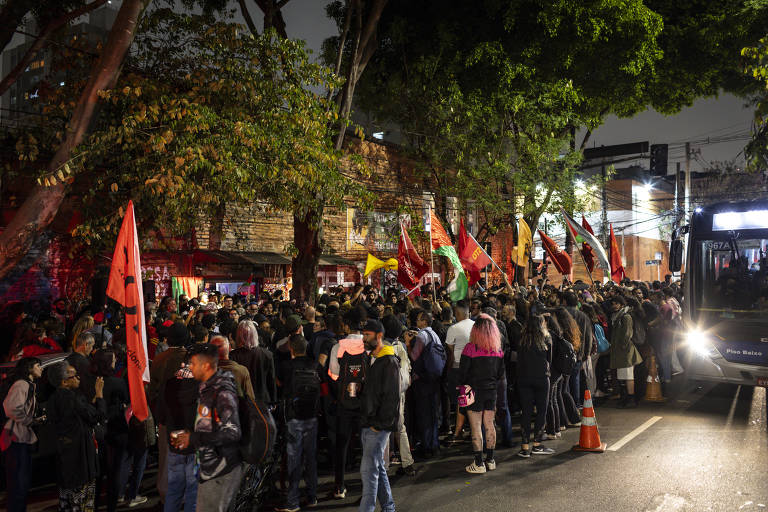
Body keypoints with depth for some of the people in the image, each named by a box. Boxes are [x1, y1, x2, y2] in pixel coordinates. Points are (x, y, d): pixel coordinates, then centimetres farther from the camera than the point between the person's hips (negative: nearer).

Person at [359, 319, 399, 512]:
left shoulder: (389, 362, -13)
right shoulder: (370, 359, 14)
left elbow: (392, 397, -16)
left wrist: (379, 424, -17)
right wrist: (364, 421, 13)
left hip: (379, 426, -9)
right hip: (367, 424, 9)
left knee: (368, 469, -8)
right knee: (378, 467, 15)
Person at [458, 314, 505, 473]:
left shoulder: (470, 348, -15)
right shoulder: (498, 349, 0)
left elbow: (463, 372, -10)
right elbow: (501, 373, 7)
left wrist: (463, 387, 6)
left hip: (475, 391, -5)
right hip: (491, 392, 5)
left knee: (476, 427, 1)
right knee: (489, 425, 14)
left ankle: (479, 463, 4)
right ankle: (490, 459, 22)